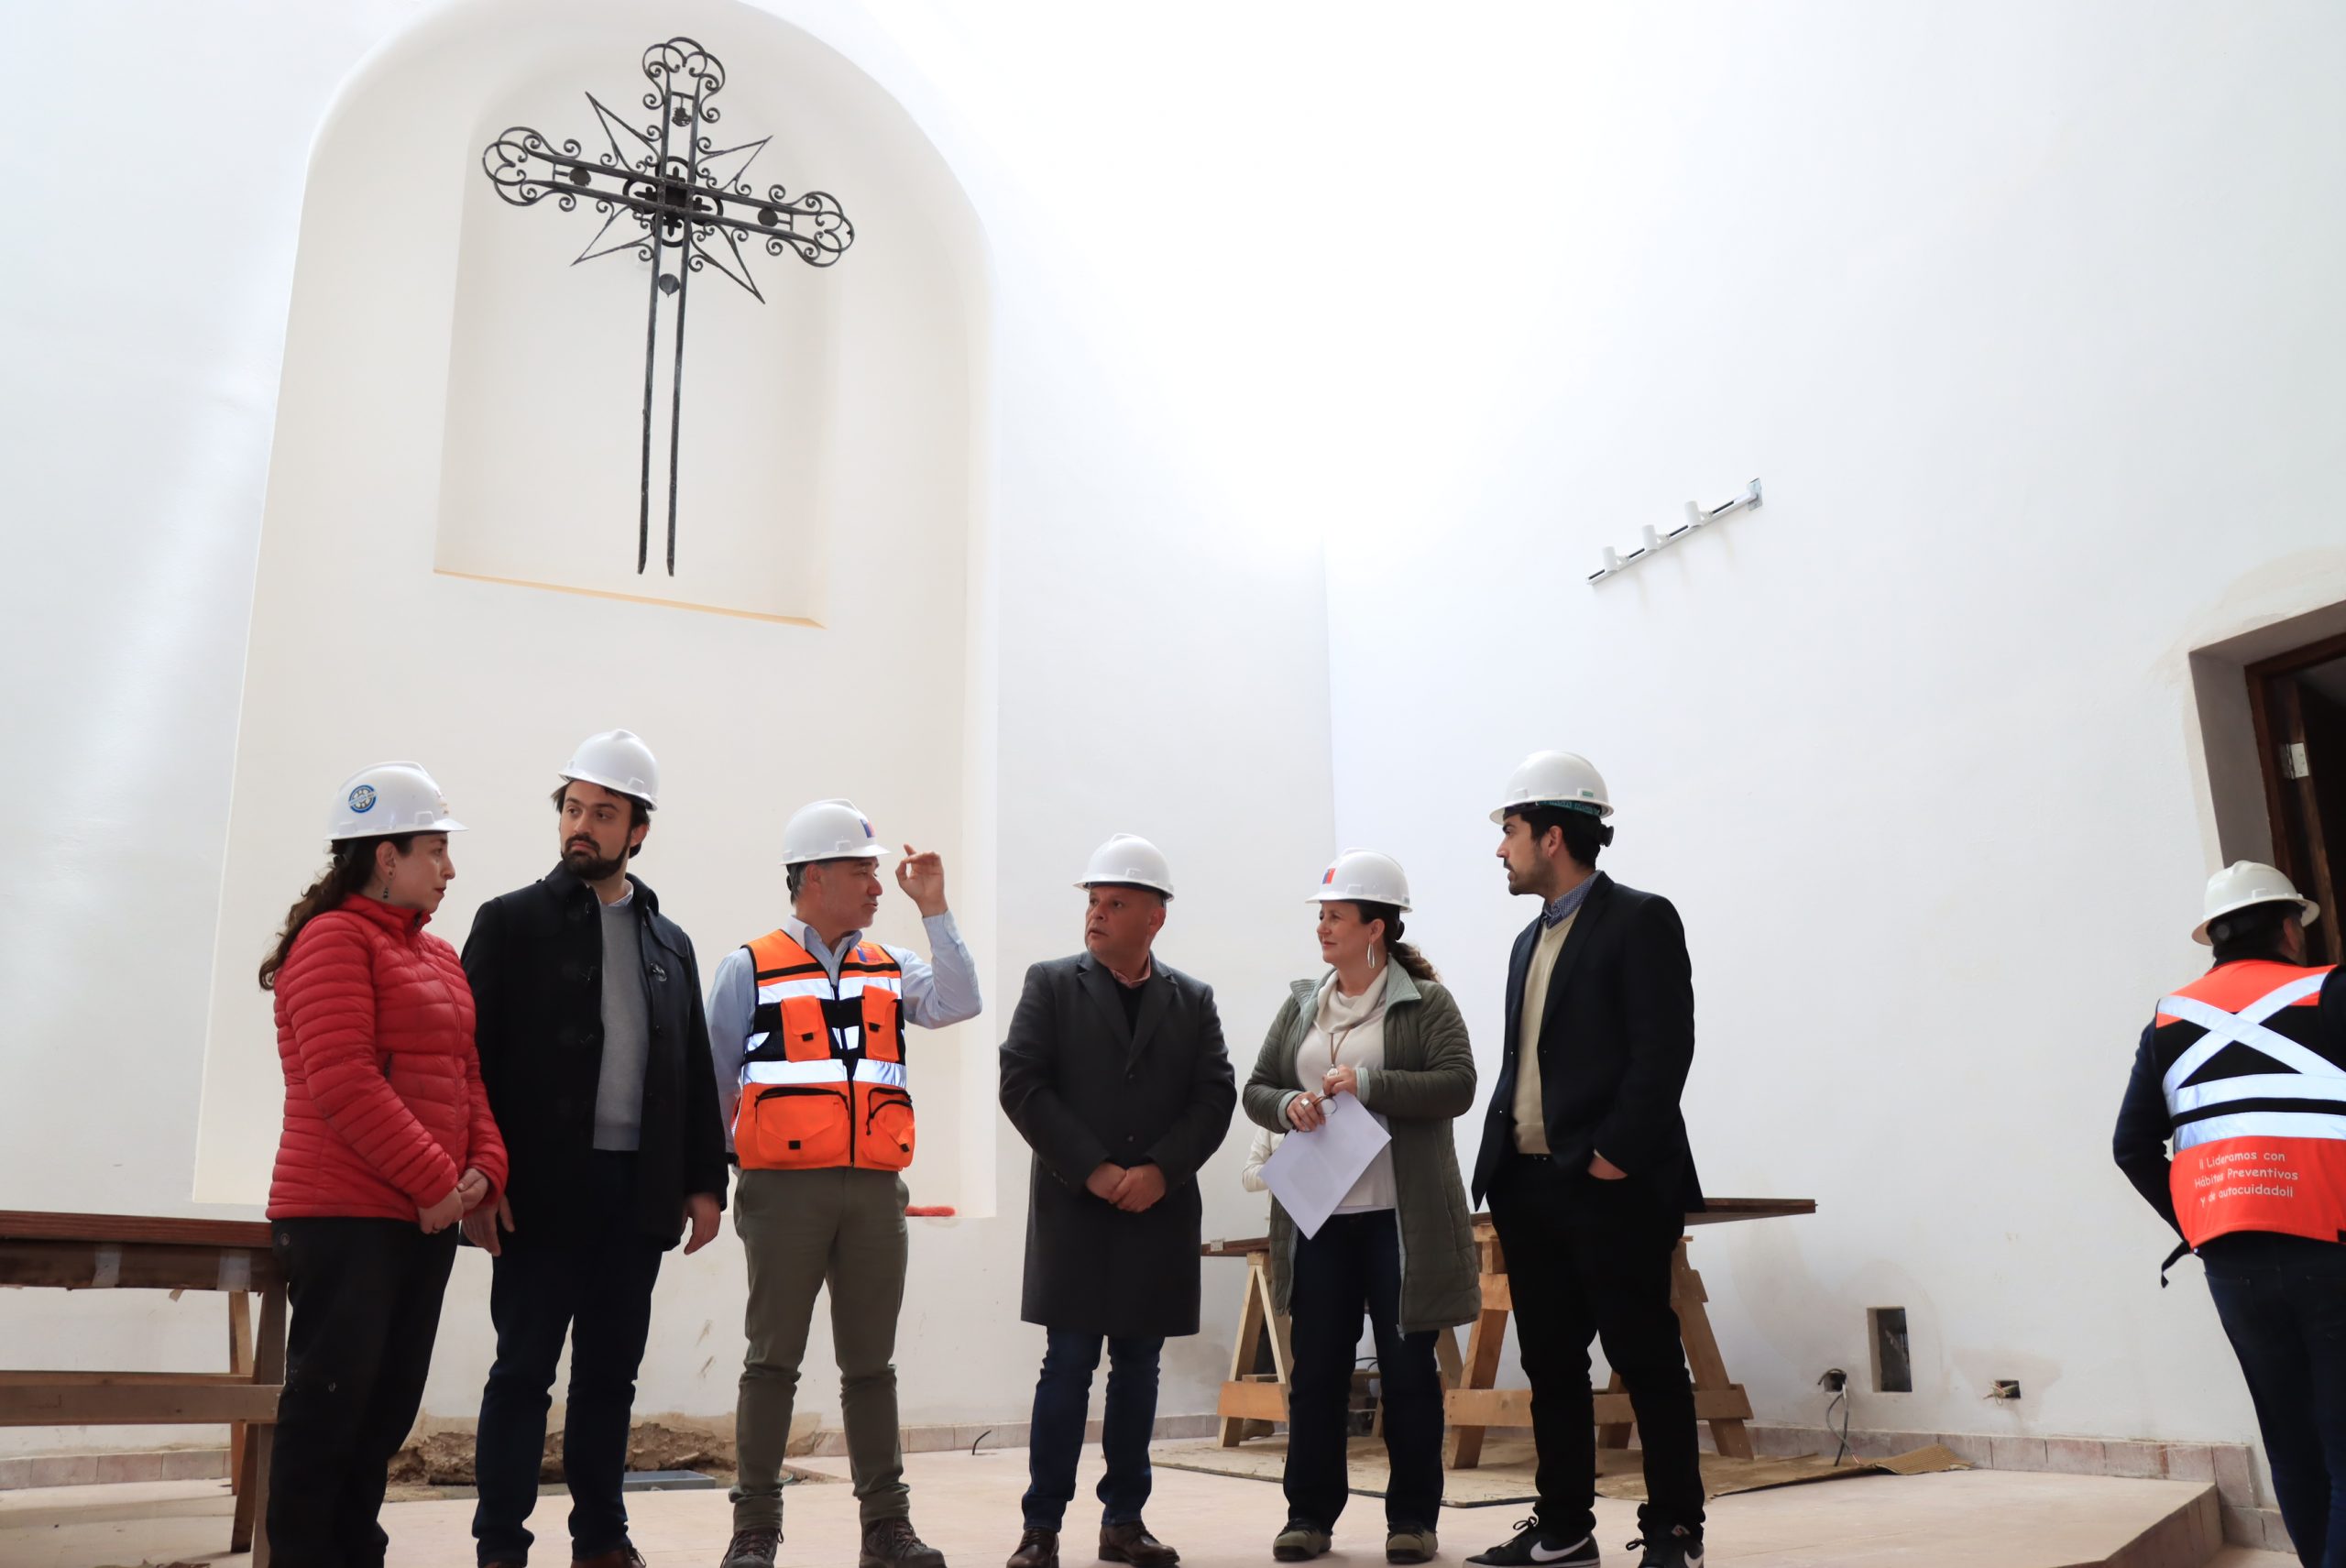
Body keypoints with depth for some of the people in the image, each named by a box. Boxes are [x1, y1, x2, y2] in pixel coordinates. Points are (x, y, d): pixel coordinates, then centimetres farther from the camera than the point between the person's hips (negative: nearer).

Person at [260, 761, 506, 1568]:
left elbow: (466, 1075, 15)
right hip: (346, 1217, -8)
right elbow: (342, 1083, -18)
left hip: (425, 1218, 8)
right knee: (330, 1400, -2)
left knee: (389, 1404, 12)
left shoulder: (438, 957, 17)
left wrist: (484, 1169, -2)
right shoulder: (334, 940, -8)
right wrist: (436, 1180, -16)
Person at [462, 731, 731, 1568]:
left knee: (611, 1373, 11)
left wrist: (705, 1180, 6)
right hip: (545, 1188, -4)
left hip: (639, 1193, 4)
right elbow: (476, 1057, -5)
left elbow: (696, 1073, 13)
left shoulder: (670, 942, 12)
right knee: (523, 1371, 2)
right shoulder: (512, 921, 0)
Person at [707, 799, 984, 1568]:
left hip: (875, 1190, 3)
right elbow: (715, 1085, 5)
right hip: (785, 1189, -3)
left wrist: (934, 910, -6)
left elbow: (959, 1005, -6)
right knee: (773, 1361, 3)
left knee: (870, 1363, 10)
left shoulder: (890, 967, 12)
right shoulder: (750, 968, 2)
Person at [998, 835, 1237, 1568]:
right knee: (1068, 1365, -2)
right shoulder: (1051, 985, 2)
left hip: (1160, 1212, 3)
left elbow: (1216, 1096, 2)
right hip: (1073, 1208, -2)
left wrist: (1160, 1171, -11)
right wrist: (1092, 1170, -12)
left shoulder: (1193, 1000, 9)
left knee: (1138, 1367, 9)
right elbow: (1021, 1085, -6)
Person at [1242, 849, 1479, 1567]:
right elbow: (1256, 1090, 13)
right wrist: (1288, 1106, -9)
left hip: (1400, 1216, -4)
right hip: (1317, 1215, 4)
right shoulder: (1301, 1004, 11)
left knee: (1407, 1368, 5)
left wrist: (1370, 1086, -20)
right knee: (1316, 1369, 9)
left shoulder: (1427, 1001, -3)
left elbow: (1457, 1086, -12)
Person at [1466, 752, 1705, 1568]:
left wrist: (1614, 1157, -18)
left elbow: (1664, 1052, -14)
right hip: (1529, 1185, 8)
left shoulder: (1640, 921, -6)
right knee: (1551, 1364, 12)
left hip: (1611, 1187, -8)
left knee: (1648, 1362, 1)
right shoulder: (1530, 942, 18)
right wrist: (1499, 1168, 9)